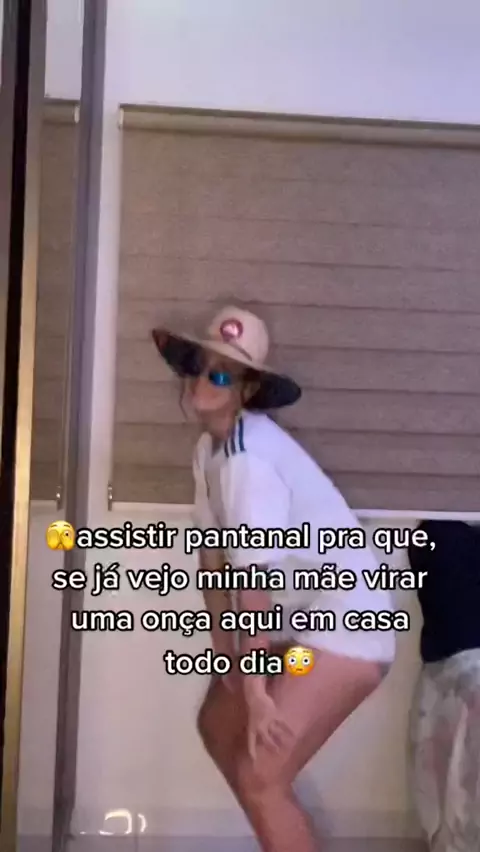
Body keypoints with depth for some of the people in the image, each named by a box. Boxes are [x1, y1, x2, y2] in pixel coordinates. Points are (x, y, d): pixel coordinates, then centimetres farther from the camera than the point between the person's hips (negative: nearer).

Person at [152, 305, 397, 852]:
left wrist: (256, 692, -22)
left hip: (347, 623, -10)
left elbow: (255, 584, -26)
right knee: (217, 725, 22)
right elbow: (212, 548, 7)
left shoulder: (249, 459, -26)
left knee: (260, 774, -13)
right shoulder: (209, 446, 4)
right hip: (302, 618, 10)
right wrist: (220, 638, 7)